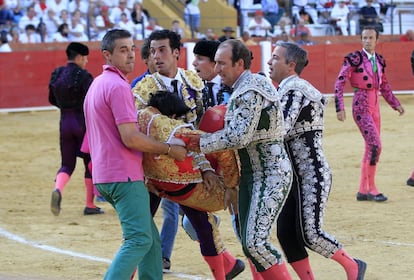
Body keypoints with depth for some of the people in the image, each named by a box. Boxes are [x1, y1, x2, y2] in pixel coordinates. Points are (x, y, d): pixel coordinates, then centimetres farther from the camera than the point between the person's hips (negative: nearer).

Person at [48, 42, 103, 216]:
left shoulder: (56, 75, 6)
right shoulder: (83, 76, -13)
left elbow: (52, 100, 16)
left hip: (65, 122, 5)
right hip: (83, 122, -5)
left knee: (67, 164, 11)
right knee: (90, 163, 10)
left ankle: (57, 190, -21)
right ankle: (90, 205, 14)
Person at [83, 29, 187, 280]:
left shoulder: (98, 84, 19)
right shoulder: (118, 86, -14)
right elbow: (131, 138, -20)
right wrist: (169, 150, -10)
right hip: (125, 175, -10)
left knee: (151, 239, 14)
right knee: (139, 240, -13)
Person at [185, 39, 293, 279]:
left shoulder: (251, 91, -18)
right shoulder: (244, 88, 12)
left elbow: (238, 136, -24)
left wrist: (202, 143, -17)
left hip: (272, 175, -10)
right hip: (251, 174, 10)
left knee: (256, 242, -17)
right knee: (249, 243, 10)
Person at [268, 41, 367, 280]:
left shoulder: (294, 89, -15)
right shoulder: (288, 89, 14)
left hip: (312, 176, -10)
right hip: (294, 176, 10)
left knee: (309, 234, -9)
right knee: (286, 234, 5)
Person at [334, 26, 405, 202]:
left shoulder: (379, 60, 10)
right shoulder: (354, 59, -9)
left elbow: (384, 86, 22)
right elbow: (339, 83, -11)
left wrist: (396, 104, 20)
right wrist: (340, 108, -18)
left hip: (375, 107, 7)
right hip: (361, 106, -7)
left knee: (371, 147, 9)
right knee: (375, 145, -15)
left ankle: (363, 191, 15)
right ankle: (371, 188, -7)